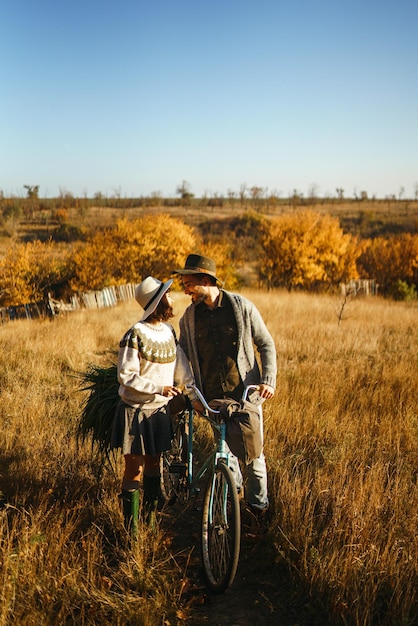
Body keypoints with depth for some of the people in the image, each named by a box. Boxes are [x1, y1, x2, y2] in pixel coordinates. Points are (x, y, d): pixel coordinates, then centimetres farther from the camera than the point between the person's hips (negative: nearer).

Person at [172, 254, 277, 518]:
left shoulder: (242, 307, -6)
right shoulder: (190, 316, 2)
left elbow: (266, 344, 0)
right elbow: (183, 355, 12)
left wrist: (269, 380, -10)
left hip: (246, 391, -3)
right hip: (213, 396, 3)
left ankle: (258, 502, 17)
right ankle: (233, 486, 39)